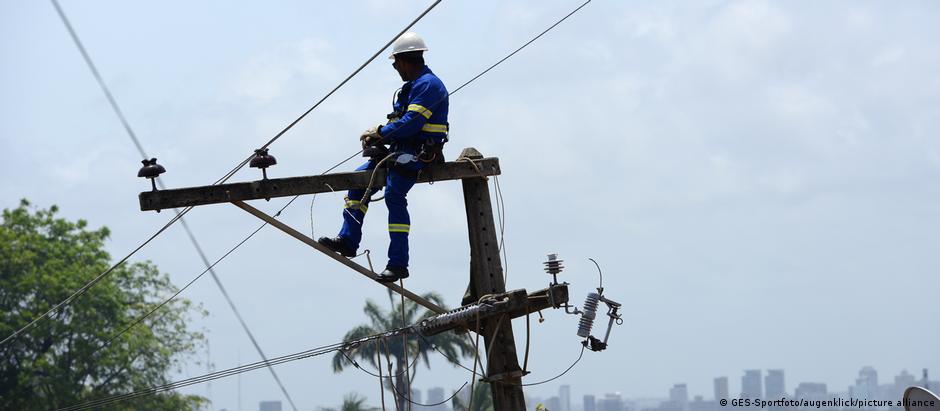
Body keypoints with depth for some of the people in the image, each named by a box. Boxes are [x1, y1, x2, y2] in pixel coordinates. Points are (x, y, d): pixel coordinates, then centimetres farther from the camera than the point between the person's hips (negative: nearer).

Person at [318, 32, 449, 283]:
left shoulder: (428, 84, -13)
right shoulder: (412, 86, 21)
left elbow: (411, 123, -22)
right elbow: (400, 120, 19)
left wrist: (380, 133, -13)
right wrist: (378, 133, 0)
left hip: (420, 152, -11)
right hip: (402, 149, 11)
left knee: (394, 194, -24)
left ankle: (398, 263, -25)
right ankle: (348, 240, 9)